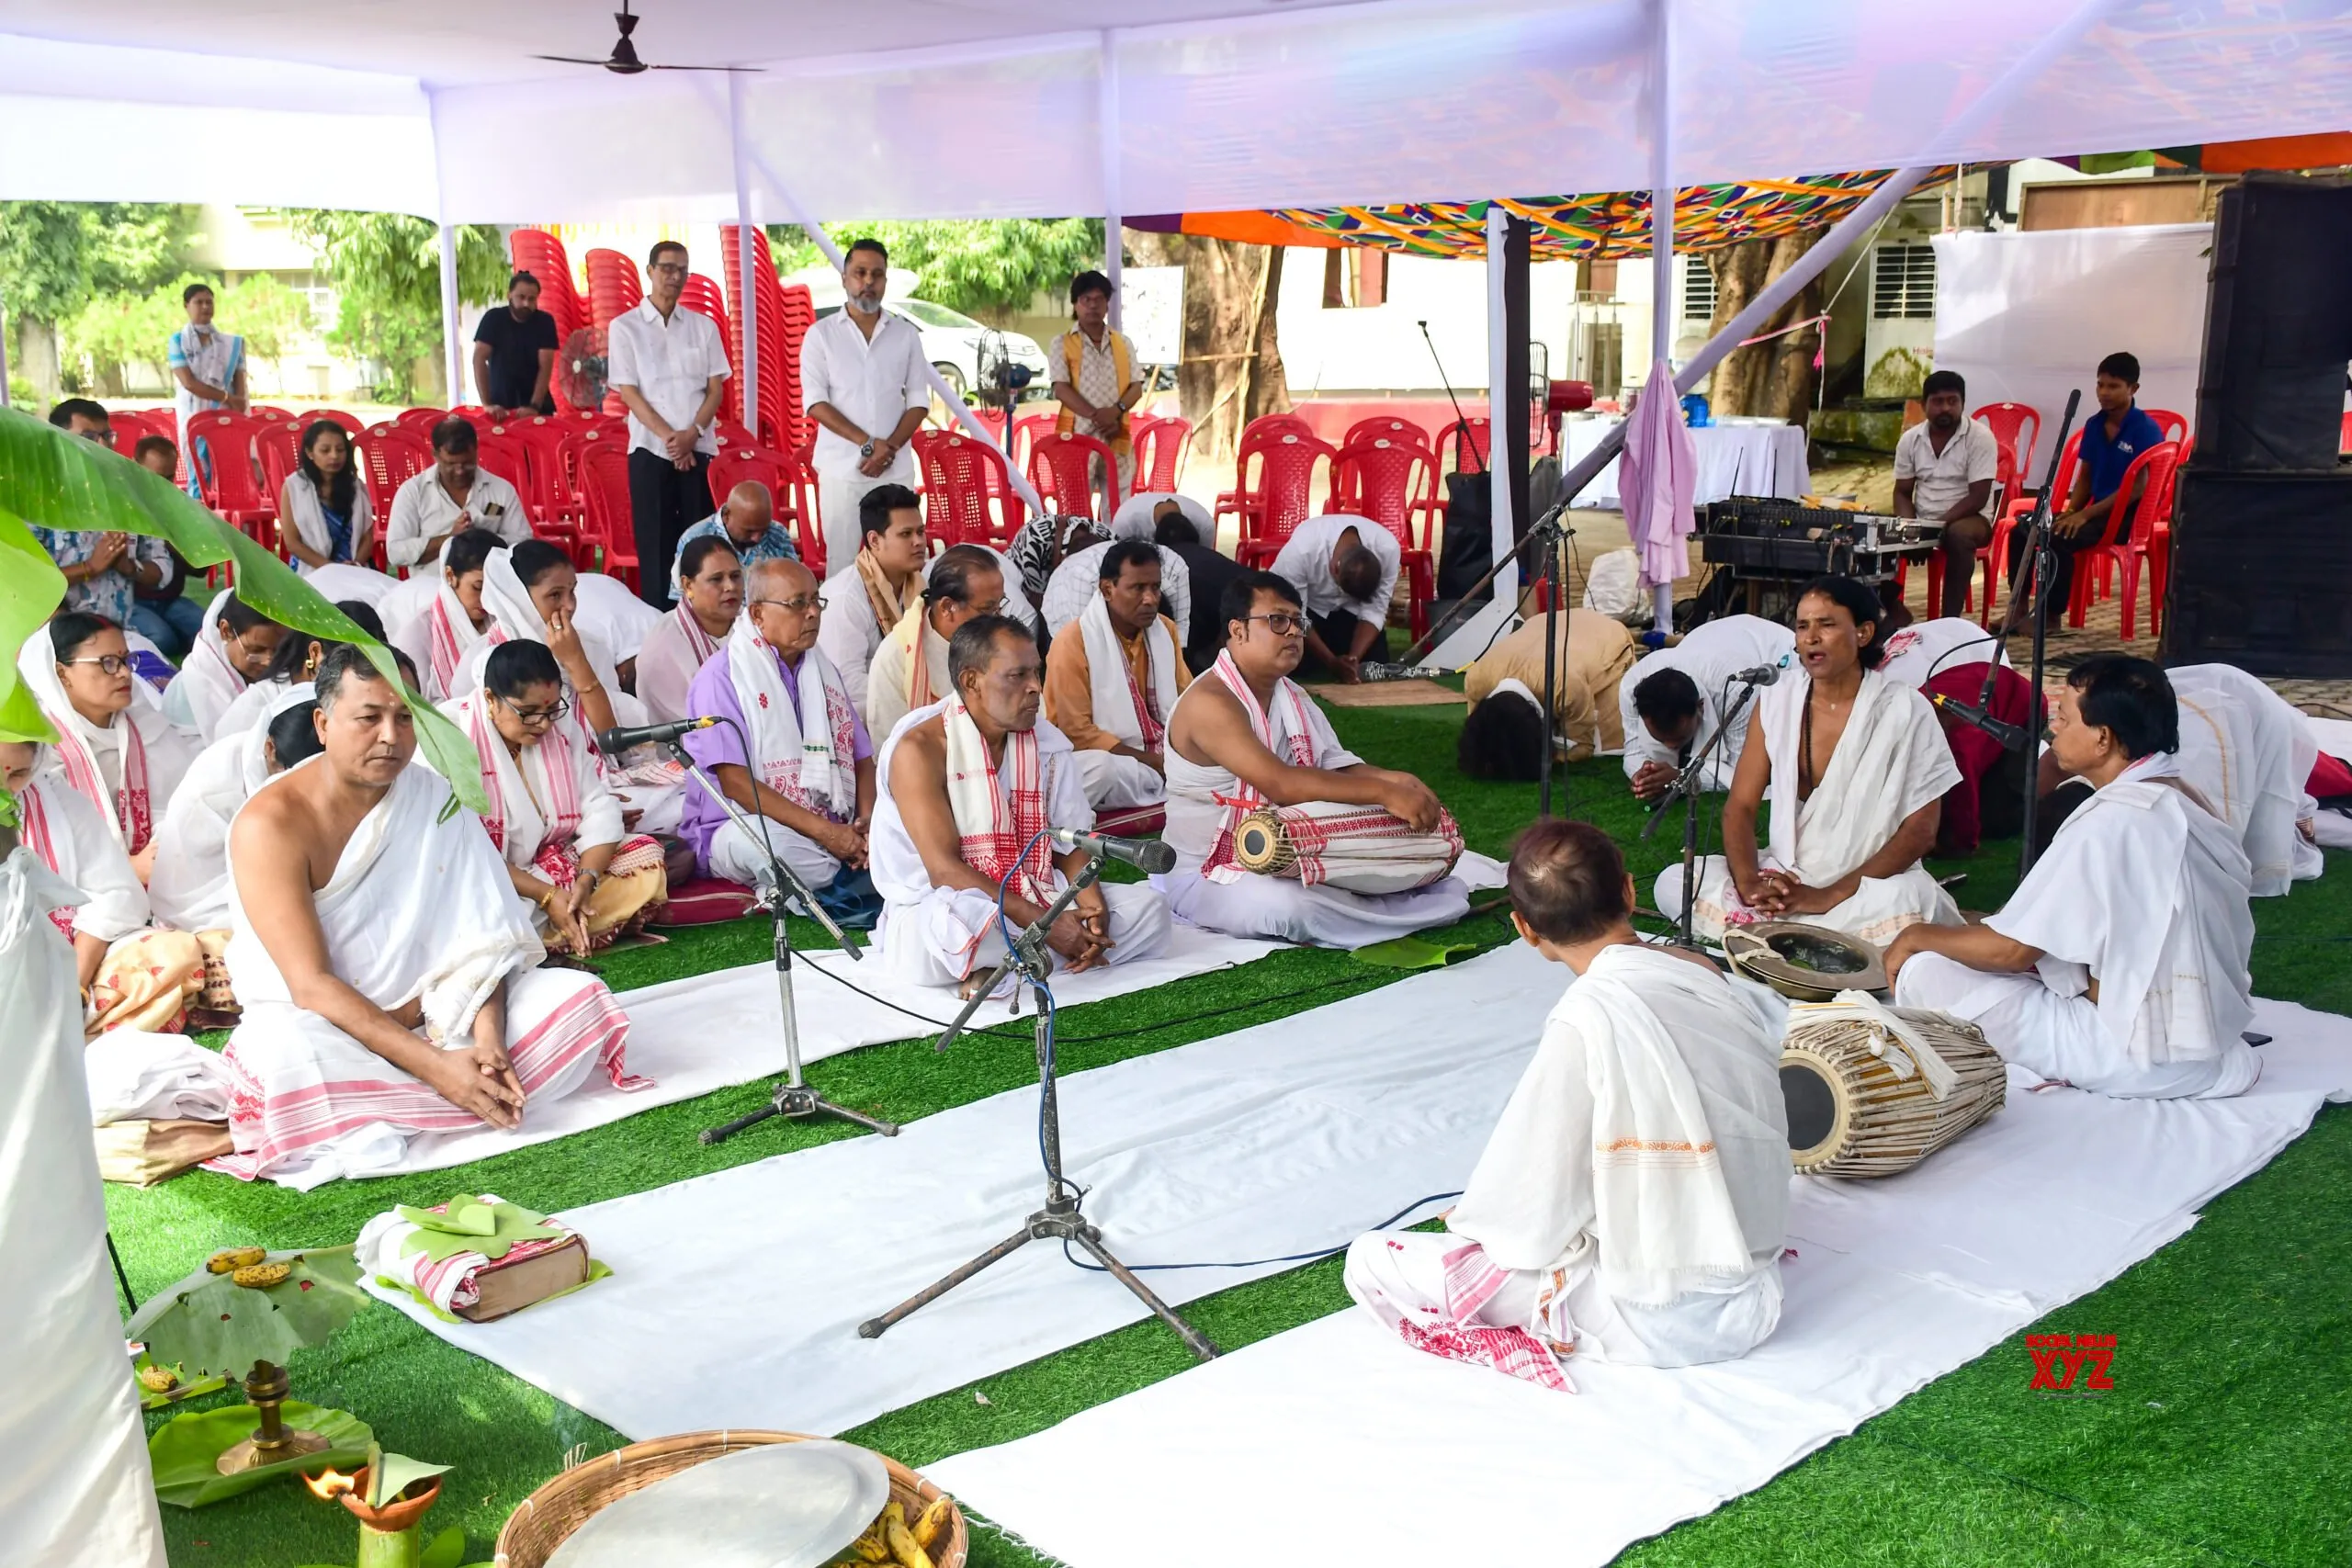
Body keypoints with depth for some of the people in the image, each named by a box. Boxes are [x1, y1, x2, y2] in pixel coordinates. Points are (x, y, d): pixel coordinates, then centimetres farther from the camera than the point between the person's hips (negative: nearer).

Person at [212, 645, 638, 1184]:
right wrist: (434, 1065, -28)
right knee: (286, 1052, -38)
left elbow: (481, 937, -5)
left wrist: (487, 1034, -24)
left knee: (582, 997, -15)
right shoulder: (270, 824, -14)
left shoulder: (436, 798, 1)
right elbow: (311, 985, -21)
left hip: (439, 1014, 5)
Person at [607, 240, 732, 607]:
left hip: (698, 449, 2)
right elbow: (628, 392, -2)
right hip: (651, 449, -2)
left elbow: (716, 388, 6)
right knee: (655, 542, -1)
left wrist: (692, 433, -11)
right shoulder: (624, 327, 4)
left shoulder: (703, 326, 11)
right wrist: (669, 437, -13)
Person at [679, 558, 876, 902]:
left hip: (837, 831, 5)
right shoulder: (721, 678, -5)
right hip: (748, 829, -5)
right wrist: (824, 832, -20)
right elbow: (735, 782, -14)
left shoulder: (824, 671, 16)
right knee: (761, 842, -39)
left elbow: (861, 757, 13)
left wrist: (867, 821, -9)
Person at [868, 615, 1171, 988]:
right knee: (958, 920, -41)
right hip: (934, 910, -7)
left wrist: (1093, 905, -17)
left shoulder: (1045, 741, 5)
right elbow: (944, 870, -21)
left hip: (1033, 901, 7)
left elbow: (1071, 842, 6)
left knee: (1147, 908, -8)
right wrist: (1045, 925, -26)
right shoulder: (920, 748, -14)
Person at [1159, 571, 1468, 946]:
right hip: (1206, 875, -9)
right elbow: (1281, 784, -32)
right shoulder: (1210, 702, -22)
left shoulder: (1291, 694, 9)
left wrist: (1396, 780, -17)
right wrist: (1384, 793, -34)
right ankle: (1439, 904, -25)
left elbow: (1337, 766, 3)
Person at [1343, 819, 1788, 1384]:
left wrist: (1472, 1216, 7)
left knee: (1372, 1261, -4)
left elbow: (1533, 1216, -16)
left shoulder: (1587, 1019, -21)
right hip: (1750, 1298, 8)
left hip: (1656, 1316, -8)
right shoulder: (1703, 973, -2)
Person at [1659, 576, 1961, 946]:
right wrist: (1749, 883, -20)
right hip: (1784, 876, 3)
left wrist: (1827, 897, -19)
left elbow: (1920, 831, -9)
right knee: (1672, 883, -18)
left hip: (1871, 884, -3)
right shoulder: (1776, 700, 3)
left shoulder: (1905, 711, -7)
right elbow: (1740, 807, 2)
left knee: (1910, 901, -37)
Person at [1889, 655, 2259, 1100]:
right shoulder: (2185, 801, 5)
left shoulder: (2113, 822, -22)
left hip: (2143, 1062, -9)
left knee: (1927, 973, -11)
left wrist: (1919, 936, -1)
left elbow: (2010, 950, -18)